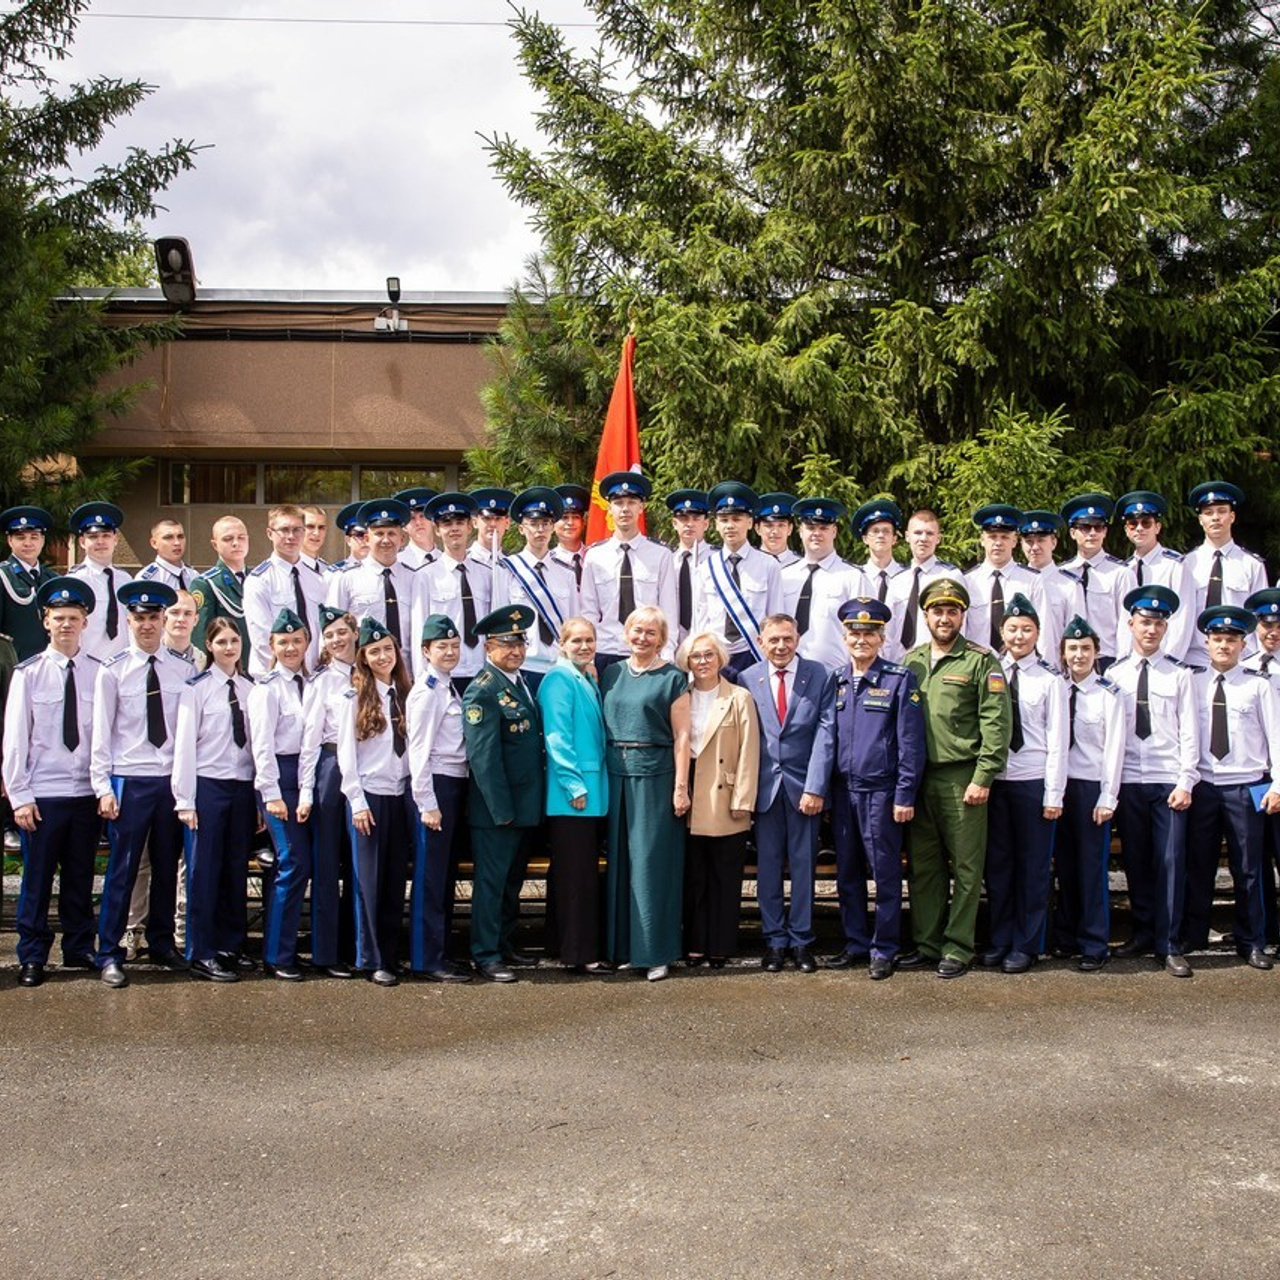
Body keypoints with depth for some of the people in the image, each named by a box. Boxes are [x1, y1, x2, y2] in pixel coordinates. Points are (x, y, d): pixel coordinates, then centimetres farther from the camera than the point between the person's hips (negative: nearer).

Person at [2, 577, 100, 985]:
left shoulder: (99, 673, 2)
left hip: (87, 793, 2)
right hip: (42, 794, -2)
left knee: (80, 878, 12)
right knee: (37, 880, 4)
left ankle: (79, 949, 25)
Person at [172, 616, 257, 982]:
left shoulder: (250, 690, 9)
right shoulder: (197, 688, -4)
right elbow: (185, 743, -6)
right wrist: (185, 800, -10)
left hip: (243, 786, 5)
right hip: (208, 785, -4)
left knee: (237, 869, 10)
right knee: (205, 870, -1)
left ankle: (231, 946, 20)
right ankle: (202, 955, 6)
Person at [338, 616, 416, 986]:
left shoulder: (404, 694, 7)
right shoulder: (355, 697, -4)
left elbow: (413, 747, 7)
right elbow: (346, 752, -5)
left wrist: (415, 797, 2)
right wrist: (357, 801, -10)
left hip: (400, 794, 4)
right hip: (369, 795, -4)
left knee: (395, 879, 8)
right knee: (369, 879, 0)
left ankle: (391, 954, 16)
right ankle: (372, 959, 8)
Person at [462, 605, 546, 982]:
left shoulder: (524, 683, 11)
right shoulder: (482, 692, -15)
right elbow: (483, 757, -18)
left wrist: (529, 804, 11)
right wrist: (502, 809, -19)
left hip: (524, 805, 8)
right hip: (495, 808, -8)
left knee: (513, 879, 18)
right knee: (491, 881, 0)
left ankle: (506, 943, 29)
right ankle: (486, 956, 8)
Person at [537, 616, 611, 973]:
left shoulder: (588, 680, 16)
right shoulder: (559, 679, -11)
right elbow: (557, 736, -17)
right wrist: (575, 785, -19)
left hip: (591, 790, 9)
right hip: (570, 794, -9)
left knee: (587, 873, 12)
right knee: (574, 874, -5)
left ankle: (584, 948, 19)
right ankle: (579, 954, -1)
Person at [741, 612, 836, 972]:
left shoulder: (821, 676, -1)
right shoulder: (747, 680, 3)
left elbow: (826, 732, -5)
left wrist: (815, 787, -11)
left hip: (804, 784, -1)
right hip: (765, 784, 1)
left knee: (803, 864, 5)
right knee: (768, 865, 5)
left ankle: (801, 940, 15)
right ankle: (774, 940, 15)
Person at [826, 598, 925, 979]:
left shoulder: (899, 680, -3)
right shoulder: (835, 682, 10)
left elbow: (910, 743, -6)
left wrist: (904, 796, -11)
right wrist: (824, 792, 7)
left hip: (881, 791, -5)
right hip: (842, 791, 5)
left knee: (885, 873, 1)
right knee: (847, 872, 10)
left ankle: (884, 950, 11)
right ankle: (855, 943, 21)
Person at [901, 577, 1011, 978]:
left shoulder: (980, 661, -3)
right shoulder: (911, 661, 12)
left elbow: (996, 724, -8)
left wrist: (983, 778, -14)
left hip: (962, 778, -5)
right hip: (918, 778, 5)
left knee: (966, 866, 0)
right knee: (924, 865, 9)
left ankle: (958, 948, 8)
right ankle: (927, 944, 18)